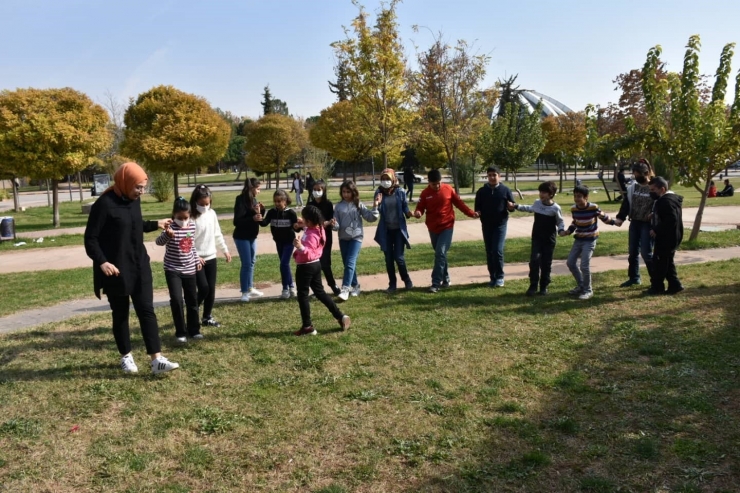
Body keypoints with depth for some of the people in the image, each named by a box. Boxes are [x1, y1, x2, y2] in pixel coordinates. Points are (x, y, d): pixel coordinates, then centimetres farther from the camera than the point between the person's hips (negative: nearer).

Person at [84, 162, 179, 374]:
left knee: (147, 310, 0)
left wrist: (155, 225, 11)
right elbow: (90, 238, -14)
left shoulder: (134, 200, 5)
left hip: (139, 266, 6)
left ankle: (157, 360, 0)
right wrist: (101, 262, -25)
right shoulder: (105, 204, -16)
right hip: (116, 270, -6)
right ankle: (126, 357, 25)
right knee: (120, 314, 9)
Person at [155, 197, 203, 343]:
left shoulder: (192, 225, 1)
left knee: (192, 300, 12)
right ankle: (181, 332, 4)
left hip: (189, 269, 5)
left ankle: (194, 330, 26)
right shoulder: (171, 227, -15)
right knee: (176, 300, -12)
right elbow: (159, 242, -32)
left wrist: (197, 260, 18)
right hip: (173, 270, -5)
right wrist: (167, 234, -51)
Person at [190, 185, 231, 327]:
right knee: (204, 288, -9)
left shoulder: (212, 214, 3)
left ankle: (207, 317, 20)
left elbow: (217, 234, 14)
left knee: (211, 289, 7)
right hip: (197, 259, -5)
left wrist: (225, 250, 15)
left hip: (211, 258, 5)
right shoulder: (190, 217, -14)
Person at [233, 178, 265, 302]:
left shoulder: (253, 200, 6)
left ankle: (250, 288, 27)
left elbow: (258, 217, 12)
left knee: (252, 262, 15)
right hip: (242, 237, -8)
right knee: (246, 264, -5)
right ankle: (244, 292, 3)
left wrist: (261, 210, -6)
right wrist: (252, 218, -32)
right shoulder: (241, 200, -18)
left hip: (252, 236, 8)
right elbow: (237, 221, -23)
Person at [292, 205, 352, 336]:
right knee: (320, 292, 17)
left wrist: (300, 247, -49)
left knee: (302, 296, 2)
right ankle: (340, 316, 17)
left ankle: (307, 327, 9)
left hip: (305, 267, -10)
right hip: (316, 264, 10)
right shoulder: (318, 229, 4)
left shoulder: (311, 235, -25)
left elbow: (309, 254, -33)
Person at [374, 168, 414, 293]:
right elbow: (377, 211, -4)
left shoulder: (400, 192, -5)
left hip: (398, 229, -2)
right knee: (388, 259, 7)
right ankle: (392, 284, 20)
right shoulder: (379, 193, -2)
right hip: (386, 230, 2)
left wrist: (408, 213, -20)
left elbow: (405, 207, 1)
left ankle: (407, 280, 20)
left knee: (399, 257, -4)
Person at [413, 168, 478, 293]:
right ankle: (445, 279, 26)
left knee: (440, 253, -13)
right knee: (440, 253, 11)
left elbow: (459, 203, 4)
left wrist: (471, 213, -1)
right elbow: (420, 208, -3)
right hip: (433, 228, 3)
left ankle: (436, 283, -10)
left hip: (447, 227, -3)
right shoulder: (425, 193, -2)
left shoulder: (448, 189, -4)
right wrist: (417, 213, -27)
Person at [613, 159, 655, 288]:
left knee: (646, 253, -8)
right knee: (633, 252, 12)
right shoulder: (632, 186, 6)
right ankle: (634, 278, 27)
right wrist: (620, 218, -7)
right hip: (634, 223, 6)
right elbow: (626, 203, 5)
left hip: (648, 224, -6)